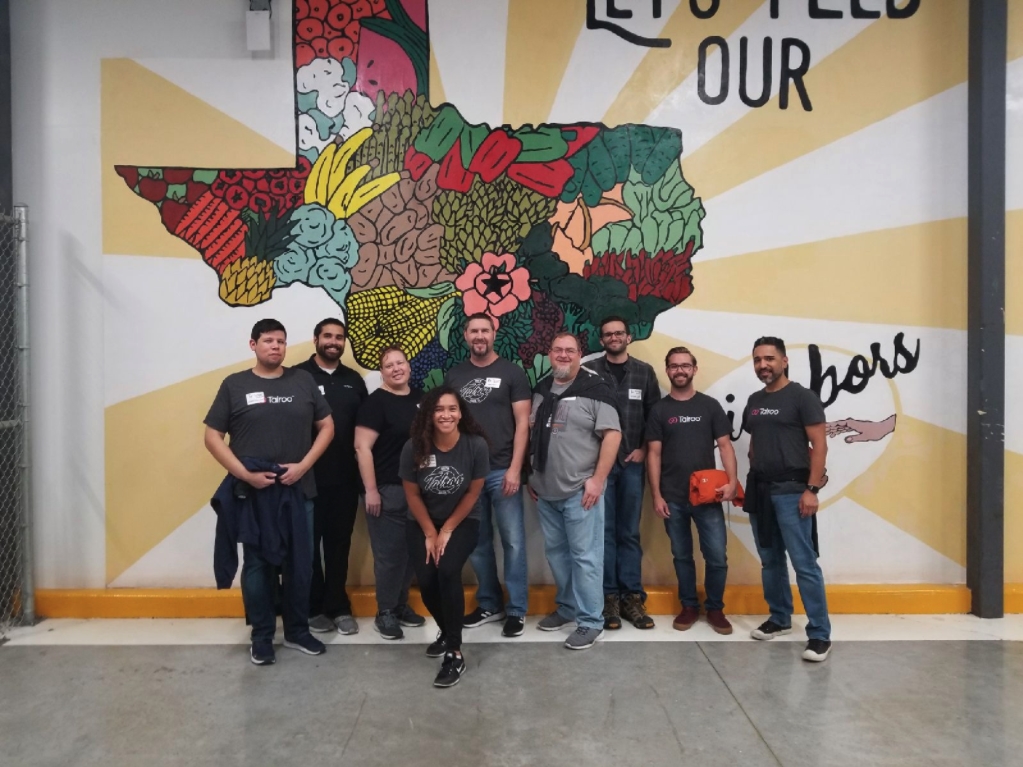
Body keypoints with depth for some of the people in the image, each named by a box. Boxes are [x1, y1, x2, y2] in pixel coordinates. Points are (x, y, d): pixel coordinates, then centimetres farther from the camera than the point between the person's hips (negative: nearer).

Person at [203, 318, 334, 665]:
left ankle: (298, 631, 26)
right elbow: (212, 437, 0)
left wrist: (304, 465, -7)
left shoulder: (303, 380, 5)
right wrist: (245, 474, -11)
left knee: (299, 563, 9)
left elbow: (327, 426, 6)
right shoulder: (234, 385, 1)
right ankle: (261, 636, 22)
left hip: (298, 489, 2)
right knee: (257, 564, 7)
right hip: (251, 492, -1)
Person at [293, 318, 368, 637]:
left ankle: (338, 607, 23)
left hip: (345, 478, 4)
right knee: (308, 544, 8)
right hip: (307, 477, -3)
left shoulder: (354, 380, 10)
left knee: (339, 544, 12)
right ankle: (314, 608, 23)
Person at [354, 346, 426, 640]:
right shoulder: (376, 402, -10)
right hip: (387, 490, -6)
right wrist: (371, 490, -19)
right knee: (389, 553, 1)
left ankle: (401, 605, 30)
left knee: (413, 550, 14)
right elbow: (362, 448, -15)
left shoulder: (421, 398, 9)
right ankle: (385, 613, 16)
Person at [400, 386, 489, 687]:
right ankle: (446, 631, 25)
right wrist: (430, 533, -5)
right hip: (422, 523, 2)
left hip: (463, 522, -2)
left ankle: (455, 654, -10)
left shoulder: (476, 445, -21)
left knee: (448, 571, -24)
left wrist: (447, 531, -8)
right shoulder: (414, 448, -18)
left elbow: (473, 493, -10)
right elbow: (412, 494, -6)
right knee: (427, 581, -9)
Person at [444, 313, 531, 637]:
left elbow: (522, 423, -4)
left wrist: (515, 469, -11)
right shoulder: (453, 376, 10)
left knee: (513, 541, 1)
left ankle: (516, 609, 13)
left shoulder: (511, 372, 0)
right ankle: (489, 604, 25)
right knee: (477, 543, 11)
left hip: (502, 470, -3)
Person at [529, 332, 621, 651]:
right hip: (546, 491, 7)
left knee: (585, 556, -1)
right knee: (556, 552, 16)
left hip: (579, 490, -7)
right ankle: (567, 607, 32)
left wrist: (597, 479, -17)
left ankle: (590, 621, 10)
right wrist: (530, 475, 15)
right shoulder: (541, 390, 12)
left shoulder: (595, 389, -9)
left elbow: (612, 434, -13)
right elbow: (531, 432, 18)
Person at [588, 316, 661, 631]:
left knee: (629, 532, 7)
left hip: (632, 463, 2)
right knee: (604, 531, 2)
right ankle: (609, 597, 10)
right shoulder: (589, 371, 3)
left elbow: (655, 415, 9)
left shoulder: (644, 372, 9)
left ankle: (632, 597, 14)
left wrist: (644, 449, 0)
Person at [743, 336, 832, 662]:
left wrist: (812, 489, -15)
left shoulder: (802, 397, -5)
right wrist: (750, 482, 11)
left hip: (791, 490, -6)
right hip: (759, 490, 6)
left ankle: (820, 634, 1)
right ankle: (779, 618, 27)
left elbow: (819, 445, -9)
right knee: (770, 560, 13)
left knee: (804, 563, -6)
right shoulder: (754, 401, 13)